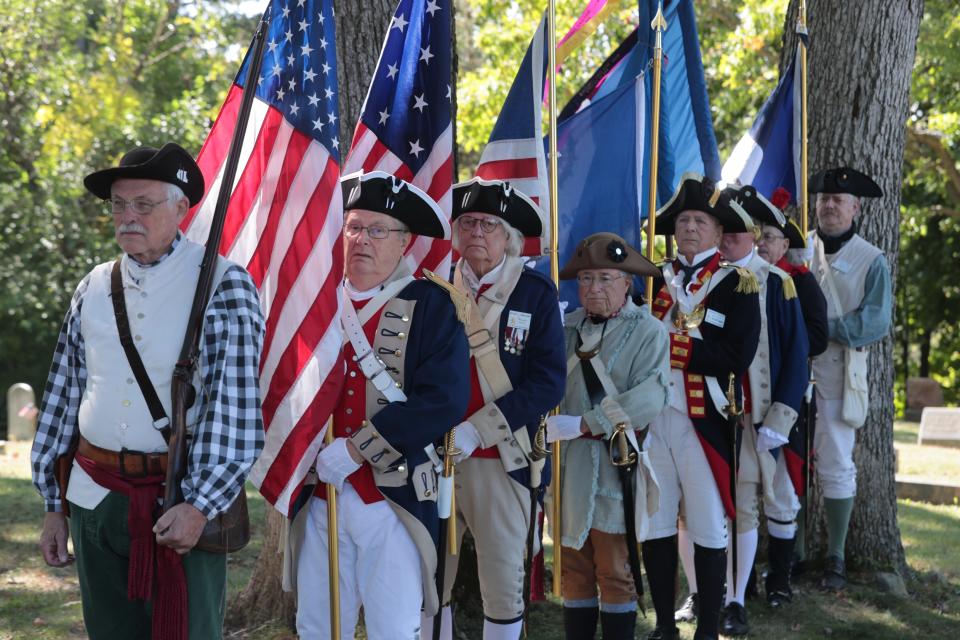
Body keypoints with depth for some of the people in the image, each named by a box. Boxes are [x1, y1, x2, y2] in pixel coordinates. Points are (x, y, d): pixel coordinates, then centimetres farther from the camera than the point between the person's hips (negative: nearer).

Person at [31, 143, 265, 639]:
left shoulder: (223, 285, -6)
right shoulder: (94, 287, 9)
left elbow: (236, 405, -11)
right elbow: (63, 395, 14)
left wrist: (200, 505, -18)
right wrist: (54, 505, 13)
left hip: (182, 504, -4)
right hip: (94, 500, 5)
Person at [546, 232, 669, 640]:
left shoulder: (648, 332, -4)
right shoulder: (567, 328, 10)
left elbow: (650, 398, -17)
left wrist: (582, 424, -20)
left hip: (616, 464, -4)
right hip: (567, 464, 4)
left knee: (615, 572, 3)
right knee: (574, 568, 11)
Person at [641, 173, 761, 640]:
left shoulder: (737, 284, -1)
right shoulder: (654, 280, 13)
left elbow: (736, 356, -14)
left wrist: (671, 346, -14)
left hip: (704, 422, -4)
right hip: (653, 420, 4)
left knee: (708, 528, 3)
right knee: (655, 526, 8)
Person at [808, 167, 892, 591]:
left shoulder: (871, 261, 1)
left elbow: (876, 322, -7)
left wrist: (821, 326, -14)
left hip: (836, 377, -2)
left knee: (836, 468, 2)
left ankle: (835, 559, 13)